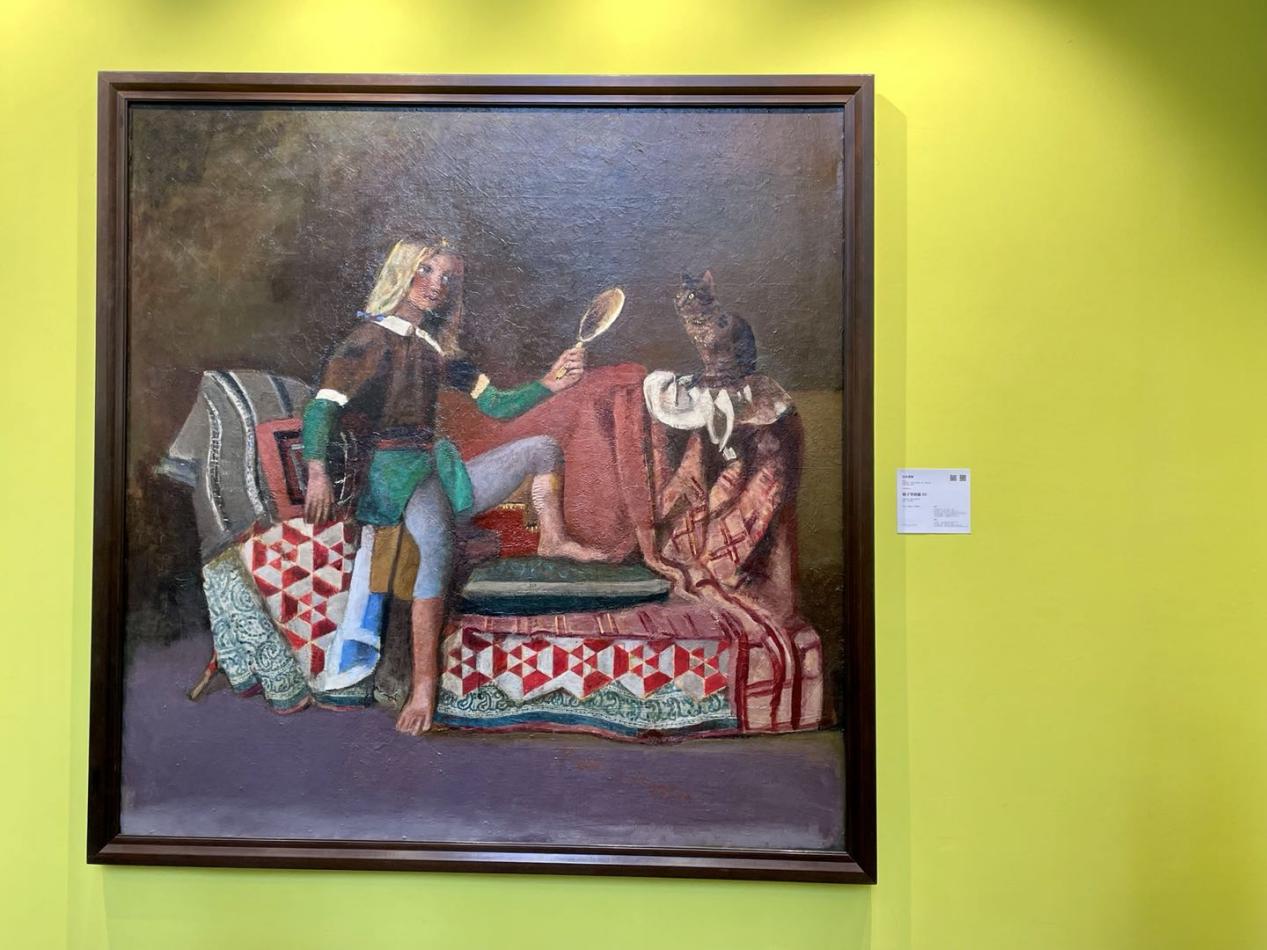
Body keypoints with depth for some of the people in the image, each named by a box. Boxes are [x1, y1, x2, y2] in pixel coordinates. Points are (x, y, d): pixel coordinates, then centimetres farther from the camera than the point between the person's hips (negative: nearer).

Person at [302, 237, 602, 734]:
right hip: (396, 469, -8)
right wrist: (318, 472, -34)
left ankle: (553, 540, 21)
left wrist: (548, 384, -2)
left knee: (543, 447, 10)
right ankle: (423, 684, -39)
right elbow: (322, 408, -16)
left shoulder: (439, 348, 16)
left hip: (439, 467, 8)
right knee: (435, 540, -39)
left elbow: (497, 405, 15)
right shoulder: (372, 338, -4)